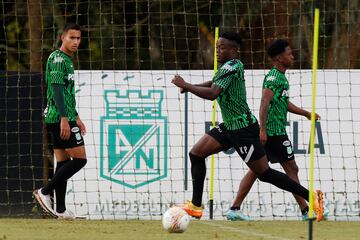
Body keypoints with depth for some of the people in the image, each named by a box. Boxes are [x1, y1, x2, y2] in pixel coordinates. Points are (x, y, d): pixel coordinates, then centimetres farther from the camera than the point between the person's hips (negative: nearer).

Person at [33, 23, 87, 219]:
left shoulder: (66, 60, 20)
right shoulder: (57, 59, -11)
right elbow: (56, 89, -20)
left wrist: (76, 117, 31)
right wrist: (64, 118, -26)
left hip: (64, 118, 10)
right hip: (61, 118, -10)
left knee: (63, 162, 8)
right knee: (79, 159, -10)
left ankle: (60, 210, 6)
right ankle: (44, 192, -10)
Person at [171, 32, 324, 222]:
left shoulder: (231, 67, -20)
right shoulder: (232, 65, 9)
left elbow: (212, 94, -31)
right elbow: (214, 83, 26)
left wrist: (186, 85, -21)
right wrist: (190, 87, 10)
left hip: (243, 129, -10)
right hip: (229, 127, 10)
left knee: (264, 173, -7)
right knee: (196, 154, 5)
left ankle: (311, 196, 0)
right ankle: (196, 206, 7)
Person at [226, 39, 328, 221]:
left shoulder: (280, 76, 19)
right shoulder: (273, 77, -12)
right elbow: (265, 102, -22)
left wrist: (305, 113, 36)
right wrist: (263, 129, -29)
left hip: (269, 132, 10)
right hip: (274, 131, -10)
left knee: (255, 170, 6)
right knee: (291, 169, -3)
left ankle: (234, 210, 3)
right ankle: (306, 211, 2)